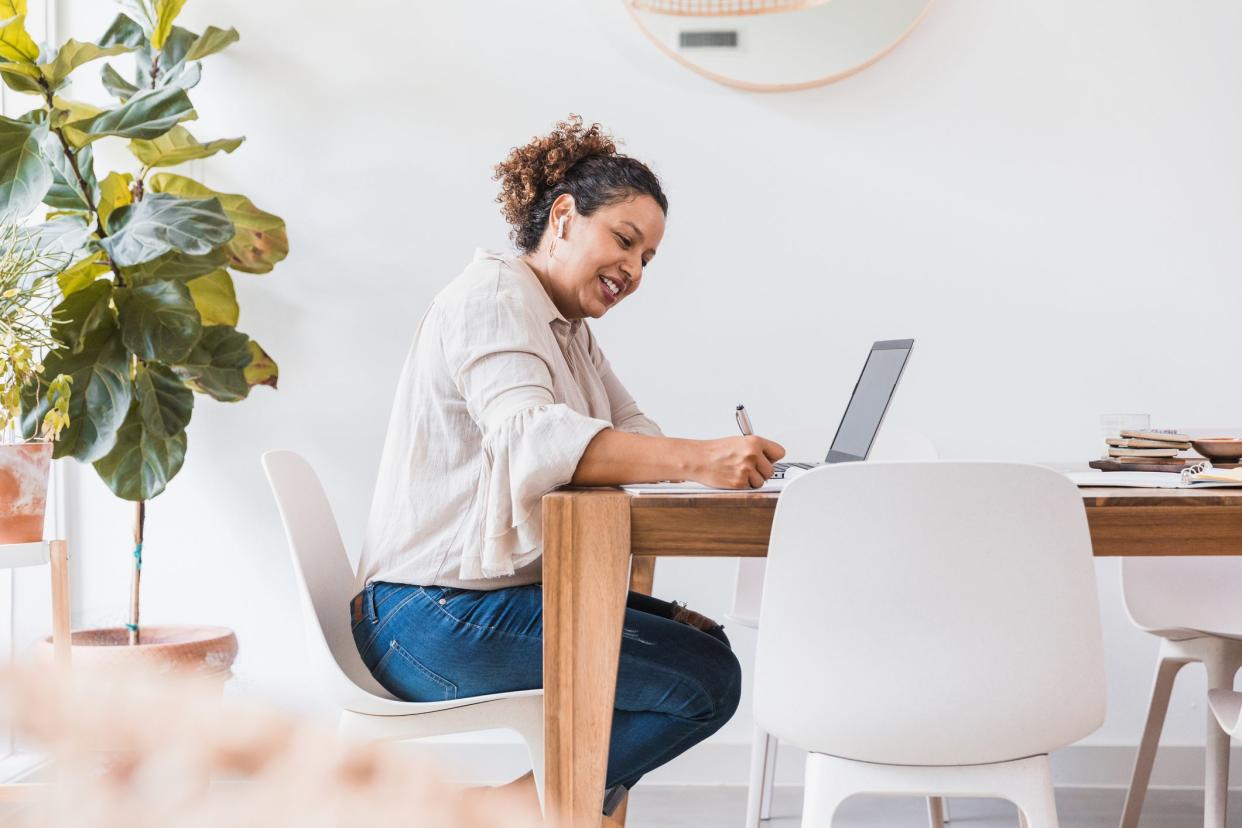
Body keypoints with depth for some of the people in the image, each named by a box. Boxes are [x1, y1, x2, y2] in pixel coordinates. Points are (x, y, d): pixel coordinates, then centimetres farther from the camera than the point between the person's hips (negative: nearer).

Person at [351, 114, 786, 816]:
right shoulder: (492, 298, -10)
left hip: (517, 593, 10)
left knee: (705, 642, 12)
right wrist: (697, 460, -39)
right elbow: (529, 436, -29)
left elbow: (632, 437, 9)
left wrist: (723, 460, -13)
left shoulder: (570, 330, 22)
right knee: (706, 681, -14)